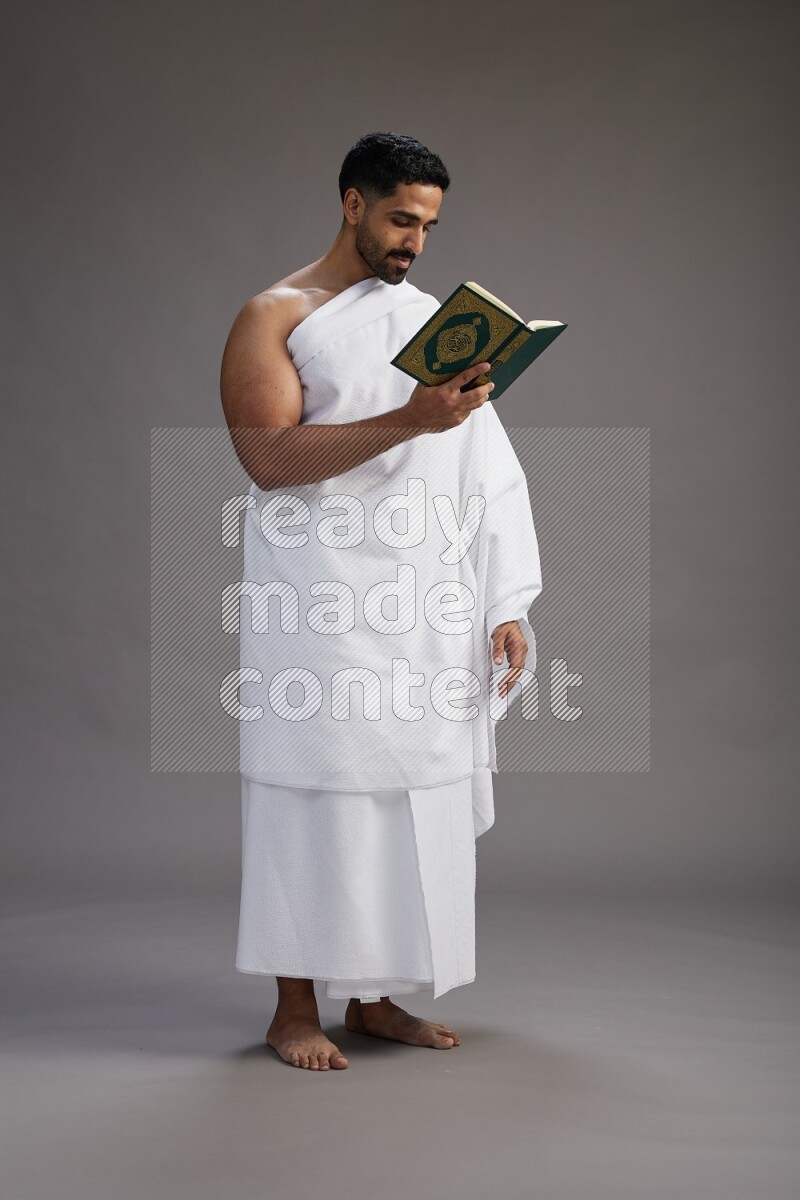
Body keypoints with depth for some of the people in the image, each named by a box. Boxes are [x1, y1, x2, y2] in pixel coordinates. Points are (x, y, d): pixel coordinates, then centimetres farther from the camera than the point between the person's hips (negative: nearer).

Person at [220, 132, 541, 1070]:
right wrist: (406, 421, -24)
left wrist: (506, 604, 3)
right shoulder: (273, 317, 0)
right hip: (321, 605, -5)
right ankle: (294, 1009, 11)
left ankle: (373, 997, 19)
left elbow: (491, 471, 12)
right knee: (319, 796, -2)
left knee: (416, 798, 7)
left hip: (429, 613, 5)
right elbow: (270, 457, -15)